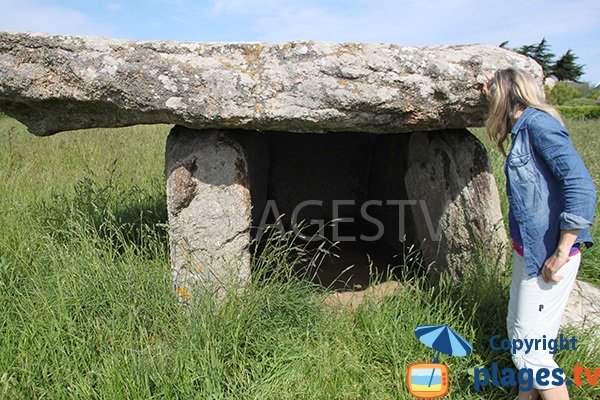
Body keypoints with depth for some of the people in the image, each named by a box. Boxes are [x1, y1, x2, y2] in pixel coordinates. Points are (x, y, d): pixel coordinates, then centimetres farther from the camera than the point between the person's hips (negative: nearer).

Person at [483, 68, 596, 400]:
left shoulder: (538, 123, -16)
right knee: (518, 331, 20)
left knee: (529, 347, -2)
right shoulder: (525, 128, 12)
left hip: (547, 254, -10)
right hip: (529, 249, 10)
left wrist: (560, 255, -21)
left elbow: (582, 188, -23)